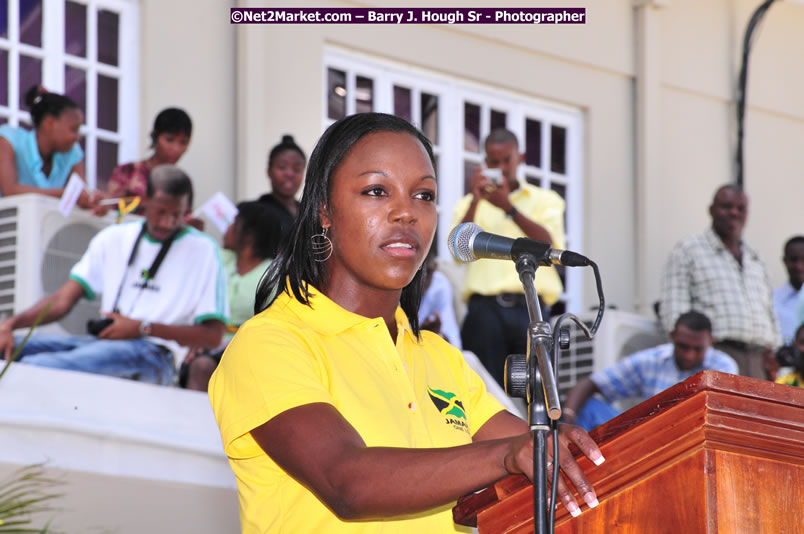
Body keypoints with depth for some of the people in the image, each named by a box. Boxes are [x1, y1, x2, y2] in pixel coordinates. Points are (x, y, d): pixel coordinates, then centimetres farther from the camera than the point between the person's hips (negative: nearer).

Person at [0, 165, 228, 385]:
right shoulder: (113, 238, 17)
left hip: (153, 353, -5)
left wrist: (143, 328, -10)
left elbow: (212, 336, 0)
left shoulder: (202, 250, 5)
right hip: (102, 342, 6)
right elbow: (63, 299, 12)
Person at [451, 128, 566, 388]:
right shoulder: (470, 204, 18)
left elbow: (551, 246, -2)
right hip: (486, 307, 0)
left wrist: (508, 208, -11)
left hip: (531, 308, 0)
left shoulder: (545, 200, 17)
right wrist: (475, 201, -10)